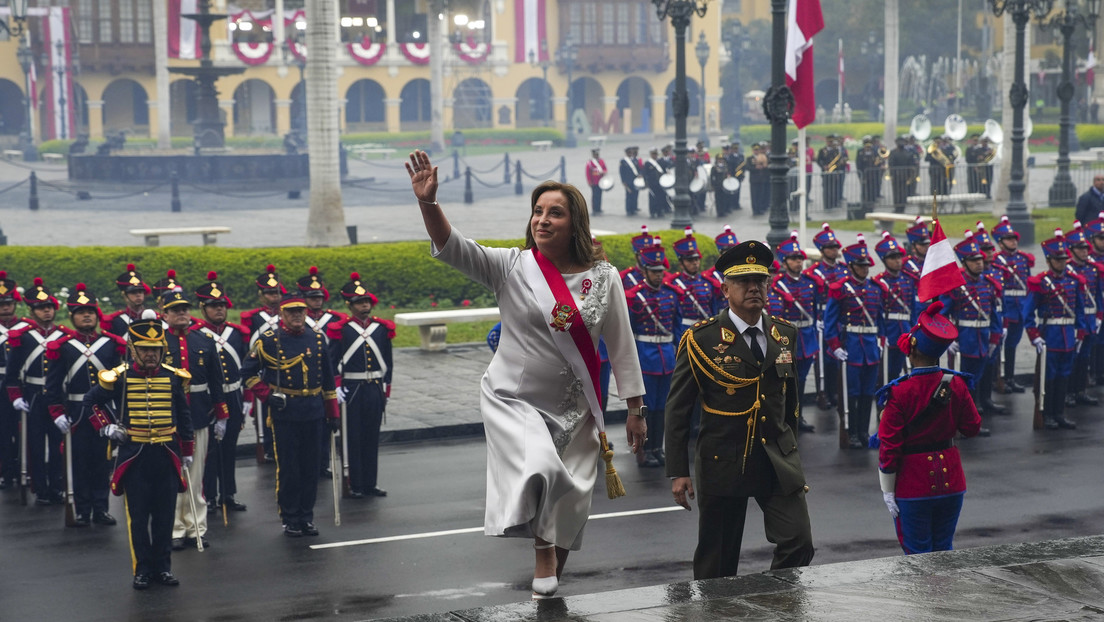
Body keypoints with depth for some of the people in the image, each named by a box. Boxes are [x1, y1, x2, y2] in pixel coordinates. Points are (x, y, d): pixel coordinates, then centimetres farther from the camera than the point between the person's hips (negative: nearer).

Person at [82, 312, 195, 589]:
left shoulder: (173, 377, 3)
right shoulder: (119, 377, -5)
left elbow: (184, 417, 12)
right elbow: (91, 400, 10)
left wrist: (187, 452, 13)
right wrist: (106, 426, -2)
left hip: (167, 455, 2)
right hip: (134, 455, -2)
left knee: (165, 514, 7)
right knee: (138, 516, 2)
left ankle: (163, 567, 16)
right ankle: (142, 570, 10)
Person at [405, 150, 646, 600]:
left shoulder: (603, 278, -3)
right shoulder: (511, 267, -7)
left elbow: (621, 346, 3)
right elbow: (451, 249, -20)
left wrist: (635, 410, 4)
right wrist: (428, 203, -37)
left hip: (573, 409, 2)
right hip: (514, 400, -2)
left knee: (570, 503, 7)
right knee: (539, 470, -29)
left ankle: (552, 585, 33)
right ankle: (543, 551, -3)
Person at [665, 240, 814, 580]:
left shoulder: (785, 334, 7)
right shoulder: (701, 339, -7)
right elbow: (677, 410, -5)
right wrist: (678, 472, -8)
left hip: (778, 461, 3)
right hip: (722, 463, -3)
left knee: (799, 545, -8)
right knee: (717, 564, 6)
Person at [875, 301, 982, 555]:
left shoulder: (899, 392, -17)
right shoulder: (956, 384, -5)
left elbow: (889, 446, -14)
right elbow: (972, 427, 5)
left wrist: (888, 490, -7)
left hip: (913, 489, -4)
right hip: (951, 483, 4)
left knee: (917, 552, 6)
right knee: (944, 549, 15)